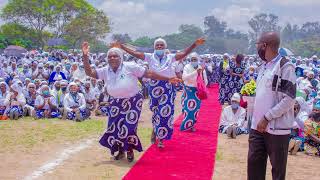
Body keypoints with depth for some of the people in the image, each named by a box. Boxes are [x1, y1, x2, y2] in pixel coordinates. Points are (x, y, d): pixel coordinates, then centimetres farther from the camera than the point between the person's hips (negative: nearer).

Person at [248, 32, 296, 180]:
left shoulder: (285, 66, -12)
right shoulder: (263, 66, 13)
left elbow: (289, 100, -17)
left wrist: (267, 118, -16)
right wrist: (257, 118, 11)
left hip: (277, 128, -7)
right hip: (258, 126, 7)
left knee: (278, 168, 5)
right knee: (254, 162, 10)